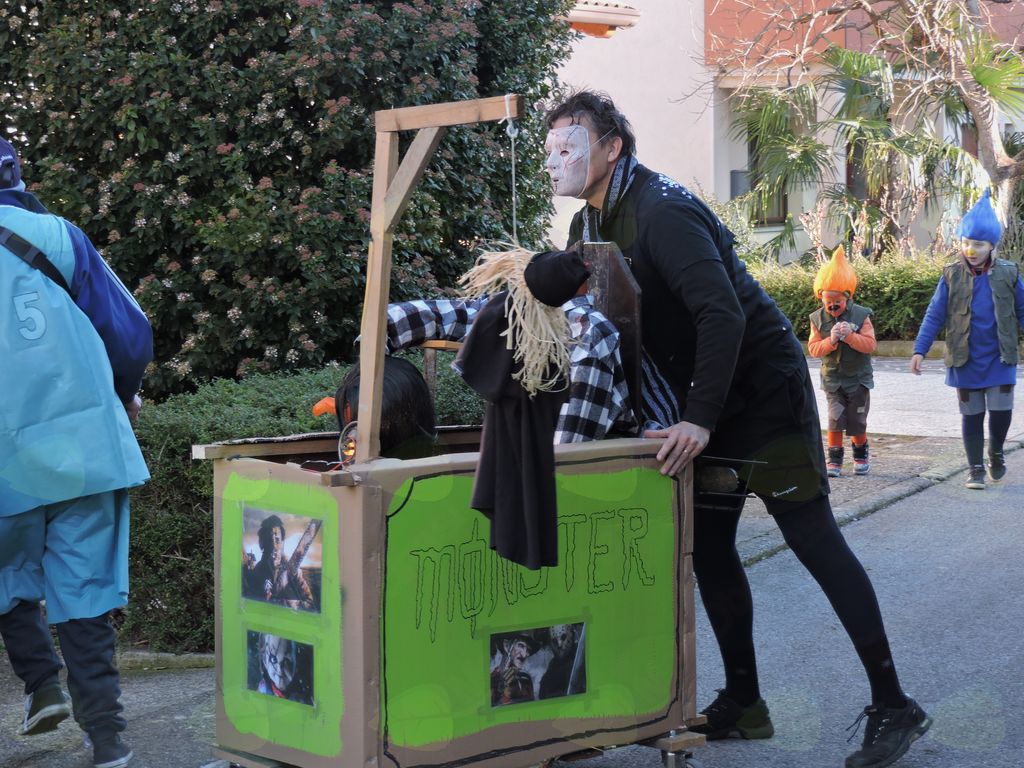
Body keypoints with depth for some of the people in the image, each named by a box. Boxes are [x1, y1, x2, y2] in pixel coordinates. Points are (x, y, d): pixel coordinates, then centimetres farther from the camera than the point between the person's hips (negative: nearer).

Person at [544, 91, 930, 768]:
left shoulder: (662, 211, -23)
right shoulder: (590, 226, 6)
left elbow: (722, 312, -31)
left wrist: (700, 418, -34)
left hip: (762, 387, -9)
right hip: (702, 401, 9)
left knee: (813, 536, -8)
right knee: (708, 547, 7)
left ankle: (893, 706, -2)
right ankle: (744, 703, 18)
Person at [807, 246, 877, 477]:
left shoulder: (860, 315, -10)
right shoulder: (818, 318, -4)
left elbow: (870, 345, -15)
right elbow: (813, 348, -7)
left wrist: (850, 336, -29)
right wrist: (831, 340, -25)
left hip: (858, 377, -1)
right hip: (832, 378, 1)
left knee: (857, 422, 6)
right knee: (835, 419, -7)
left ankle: (861, 455, 29)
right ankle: (834, 459, 4)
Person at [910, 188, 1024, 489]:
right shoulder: (952, 275, -3)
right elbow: (934, 315, -2)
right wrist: (920, 350, -9)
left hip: (1000, 359, 0)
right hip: (966, 360, 0)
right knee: (972, 414, 6)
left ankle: (996, 452, 25)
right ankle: (976, 468, 18)